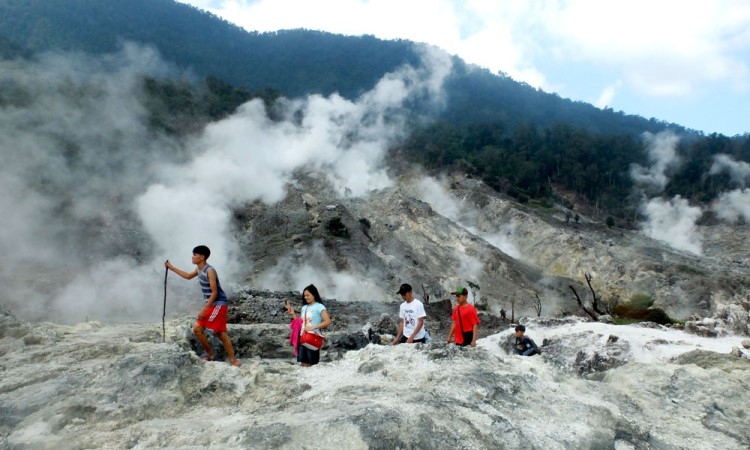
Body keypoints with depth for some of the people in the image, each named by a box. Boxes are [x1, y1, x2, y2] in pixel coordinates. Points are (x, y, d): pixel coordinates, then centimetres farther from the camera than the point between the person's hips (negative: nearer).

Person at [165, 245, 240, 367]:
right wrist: (171, 267, 30)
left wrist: (204, 309, -21)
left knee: (197, 328, -7)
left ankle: (209, 353, 8)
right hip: (213, 305, 9)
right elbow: (188, 276, 31)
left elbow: (214, 293, -21)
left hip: (218, 304, -9)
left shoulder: (210, 271, -19)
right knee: (221, 333, 7)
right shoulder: (199, 269, 9)